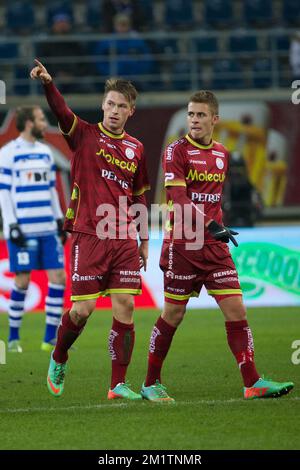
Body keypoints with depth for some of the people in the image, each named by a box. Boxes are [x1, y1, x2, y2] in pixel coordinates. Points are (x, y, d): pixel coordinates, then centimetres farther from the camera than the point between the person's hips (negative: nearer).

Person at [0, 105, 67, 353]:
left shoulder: (45, 151, 14)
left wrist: (60, 220, 15)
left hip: (47, 229, 6)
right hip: (23, 230, -6)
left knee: (58, 277, -1)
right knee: (22, 282, -4)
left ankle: (51, 337, 6)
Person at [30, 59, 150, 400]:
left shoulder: (135, 148, 13)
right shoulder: (84, 135, 1)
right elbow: (61, 111, -18)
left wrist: (143, 240, 20)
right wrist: (47, 83, -38)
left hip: (124, 241, 4)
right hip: (88, 238, -4)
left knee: (125, 308, -4)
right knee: (82, 310, -6)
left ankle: (118, 385, 1)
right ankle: (58, 359, 23)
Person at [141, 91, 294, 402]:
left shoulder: (221, 154, 12)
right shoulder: (177, 151, -7)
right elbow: (178, 199, -18)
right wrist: (210, 225, -28)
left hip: (214, 247, 5)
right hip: (182, 245, -5)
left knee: (236, 310, -4)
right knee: (172, 315, 1)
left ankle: (252, 383, -5)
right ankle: (151, 384, 14)